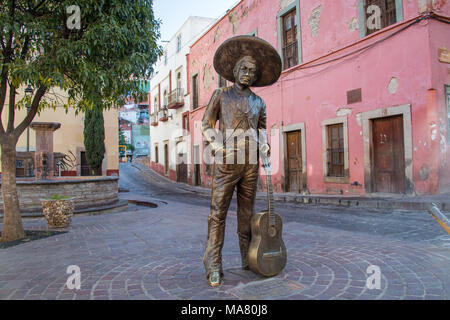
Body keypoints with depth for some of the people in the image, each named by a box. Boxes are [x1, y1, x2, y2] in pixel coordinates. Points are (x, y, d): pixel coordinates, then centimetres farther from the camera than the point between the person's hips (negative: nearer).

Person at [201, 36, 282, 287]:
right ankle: (214, 266, 0)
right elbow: (207, 125, 8)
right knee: (219, 212, -5)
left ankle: (249, 259, 17)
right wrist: (217, 146, -9)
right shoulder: (221, 96, 9)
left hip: (251, 164, 4)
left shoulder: (259, 102, 18)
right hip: (227, 163, -3)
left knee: (247, 213, 8)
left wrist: (264, 146, -1)